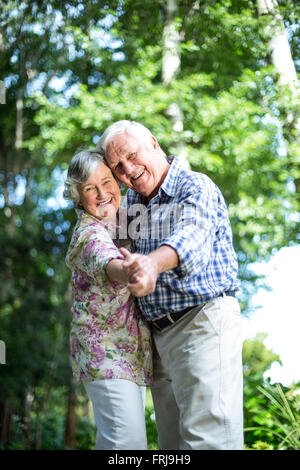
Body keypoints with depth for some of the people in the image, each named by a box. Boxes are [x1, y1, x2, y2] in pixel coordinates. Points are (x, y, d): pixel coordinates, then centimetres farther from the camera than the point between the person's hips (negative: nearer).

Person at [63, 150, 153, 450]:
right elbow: (109, 264, -39)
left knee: (114, 438, 11)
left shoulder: (120, 220, 10)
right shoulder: (90, 235, -16)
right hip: (105, 349, -9)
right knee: (129, 440, -18)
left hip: (133, 350, 9)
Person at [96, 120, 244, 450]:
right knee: (171, 441, 6)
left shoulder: (196, 187, -7)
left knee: (206, 436, -16)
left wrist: (154, 261, -50)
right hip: (159, 335, 8)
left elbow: (192, 234, -30)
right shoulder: (132, 202, 16)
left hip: (203, 320, -7)